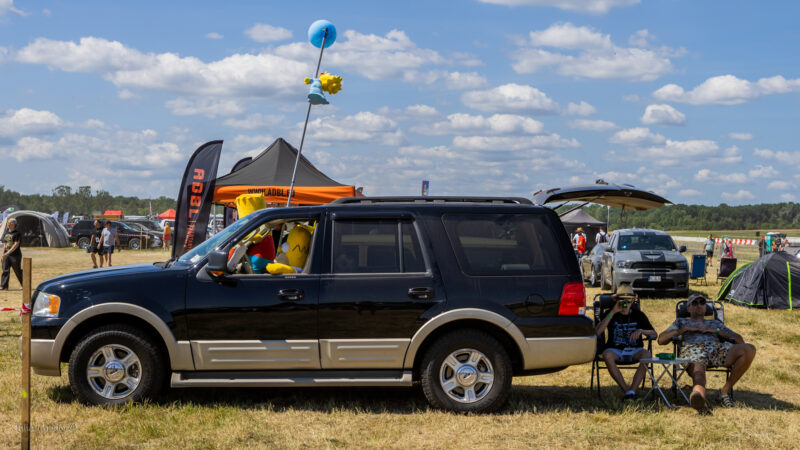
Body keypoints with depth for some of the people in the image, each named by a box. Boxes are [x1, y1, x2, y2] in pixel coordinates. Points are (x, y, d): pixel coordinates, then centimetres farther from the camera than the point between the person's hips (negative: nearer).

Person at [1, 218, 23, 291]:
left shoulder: (17, 233, -10)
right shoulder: (6, 233, 14)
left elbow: (16, 245, -17)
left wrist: (7, 253, -22)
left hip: (15, 255, -7)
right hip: (6, 255, 7)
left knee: (18, 271, 1)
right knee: (5, 270, -1)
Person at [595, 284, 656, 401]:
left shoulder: (638, 315, 12)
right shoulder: (611, 315, 8)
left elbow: (654, 334, 8)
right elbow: (597, 332, -10)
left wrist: (641, 331, -14)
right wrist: (612, 313, -13)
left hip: (634, 351, 1)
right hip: (615, 349, -1)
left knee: (646, 355, -33)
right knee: (607, 355, -36)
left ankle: (632, 390, -35)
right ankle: (626, 389, -32)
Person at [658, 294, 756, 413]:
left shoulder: (716, 323, 41)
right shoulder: (681, 322, 39)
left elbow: (739, 340, 27)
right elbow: (661, 340, 23)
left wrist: (716, 330, 13)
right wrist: (685, 329, 14)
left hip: (717, 348, 3)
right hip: (692, 349, -3)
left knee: (749, 349, -28)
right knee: (698, 374, -40)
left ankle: (726, 390, -20)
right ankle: (698, 397, -76)